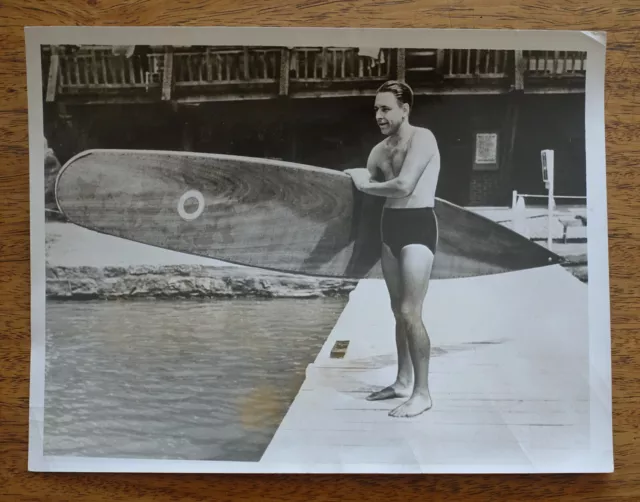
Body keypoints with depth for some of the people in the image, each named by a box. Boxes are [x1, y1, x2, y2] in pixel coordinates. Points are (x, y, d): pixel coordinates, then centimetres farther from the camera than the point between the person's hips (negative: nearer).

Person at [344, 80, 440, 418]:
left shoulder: (422, 138, -11)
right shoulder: (379, 150, 13)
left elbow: (404, 186, -22)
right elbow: (367, 184, 18)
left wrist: (366, 185, -8)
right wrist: (352, 179, -1)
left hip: (418, 226, -8)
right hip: (390, 226, 9)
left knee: (410, 312, -11)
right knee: (398, 310, 14)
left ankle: (422, 393, -1)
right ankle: (403, 381, 26)